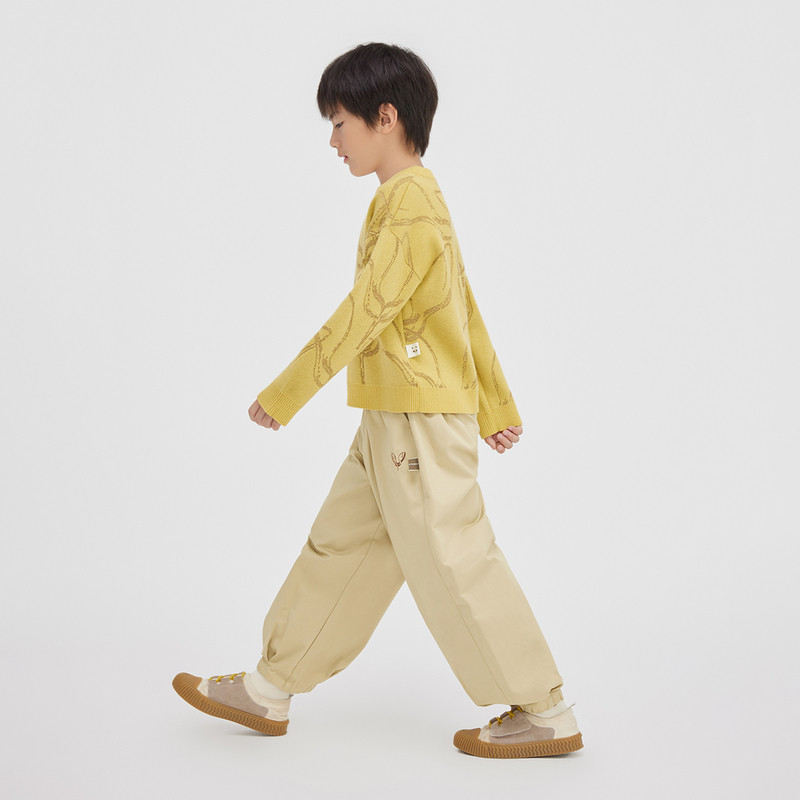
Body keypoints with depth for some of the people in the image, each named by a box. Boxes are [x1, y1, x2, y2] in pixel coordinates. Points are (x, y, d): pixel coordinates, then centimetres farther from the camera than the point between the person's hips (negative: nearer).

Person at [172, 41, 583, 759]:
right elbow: (468, 309, 19)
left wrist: (283, 395, -14)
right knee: (339, 547, 14)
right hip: (393, 418, 10)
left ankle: (545, 715, 9)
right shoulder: (419, 199, 16)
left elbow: (362, 314, -20)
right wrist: (497, 405, 23)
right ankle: (269, 691, 24)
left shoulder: (409, 203, -16)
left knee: (454, 565, -3)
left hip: (423, 421, -10)